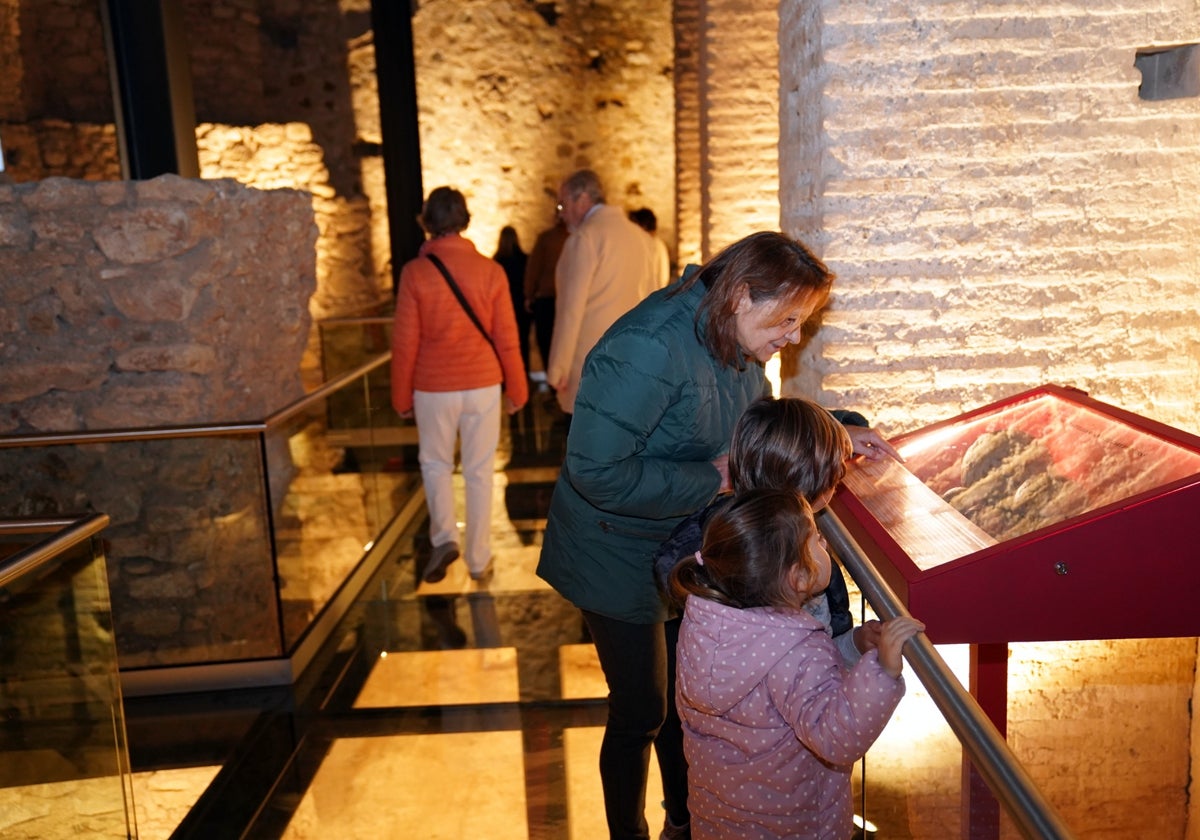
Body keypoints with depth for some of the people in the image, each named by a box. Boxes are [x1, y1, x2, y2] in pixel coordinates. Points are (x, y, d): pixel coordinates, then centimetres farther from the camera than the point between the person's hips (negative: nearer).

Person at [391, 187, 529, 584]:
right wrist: (517, 388, 9)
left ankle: (444, 536, 5)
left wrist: (401, 395, 6)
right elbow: (506, 337, -3)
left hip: (433, 388, -1)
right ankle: (479, 560, 18)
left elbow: (405, 342, -6)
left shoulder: (415, 272, -9)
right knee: (479, 471, 11)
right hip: (483, 386, 1)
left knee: (435, 463, 21)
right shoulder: (490, 270, -5)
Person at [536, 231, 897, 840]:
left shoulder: (739, 349, -3)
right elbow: (595, 471, -34)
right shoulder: (649, 348, -31)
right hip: (621, 564, -8)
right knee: (640, 715, 8)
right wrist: (711, 479, -27)